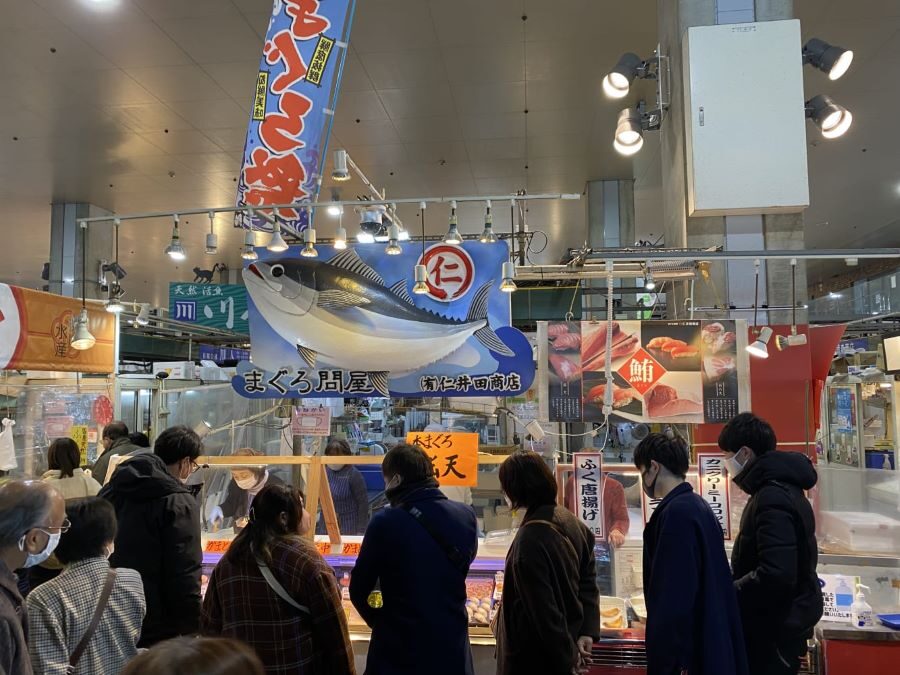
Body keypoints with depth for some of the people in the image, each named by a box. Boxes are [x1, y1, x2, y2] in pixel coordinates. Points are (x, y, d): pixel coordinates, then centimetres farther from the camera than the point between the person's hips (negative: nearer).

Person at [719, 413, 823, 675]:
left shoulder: (772, 499, -25)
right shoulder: (780, 487, 8)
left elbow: (775, 575, -32)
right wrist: (734, 583, 12)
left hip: (777, 625, -10)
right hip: (781, 617, 10)